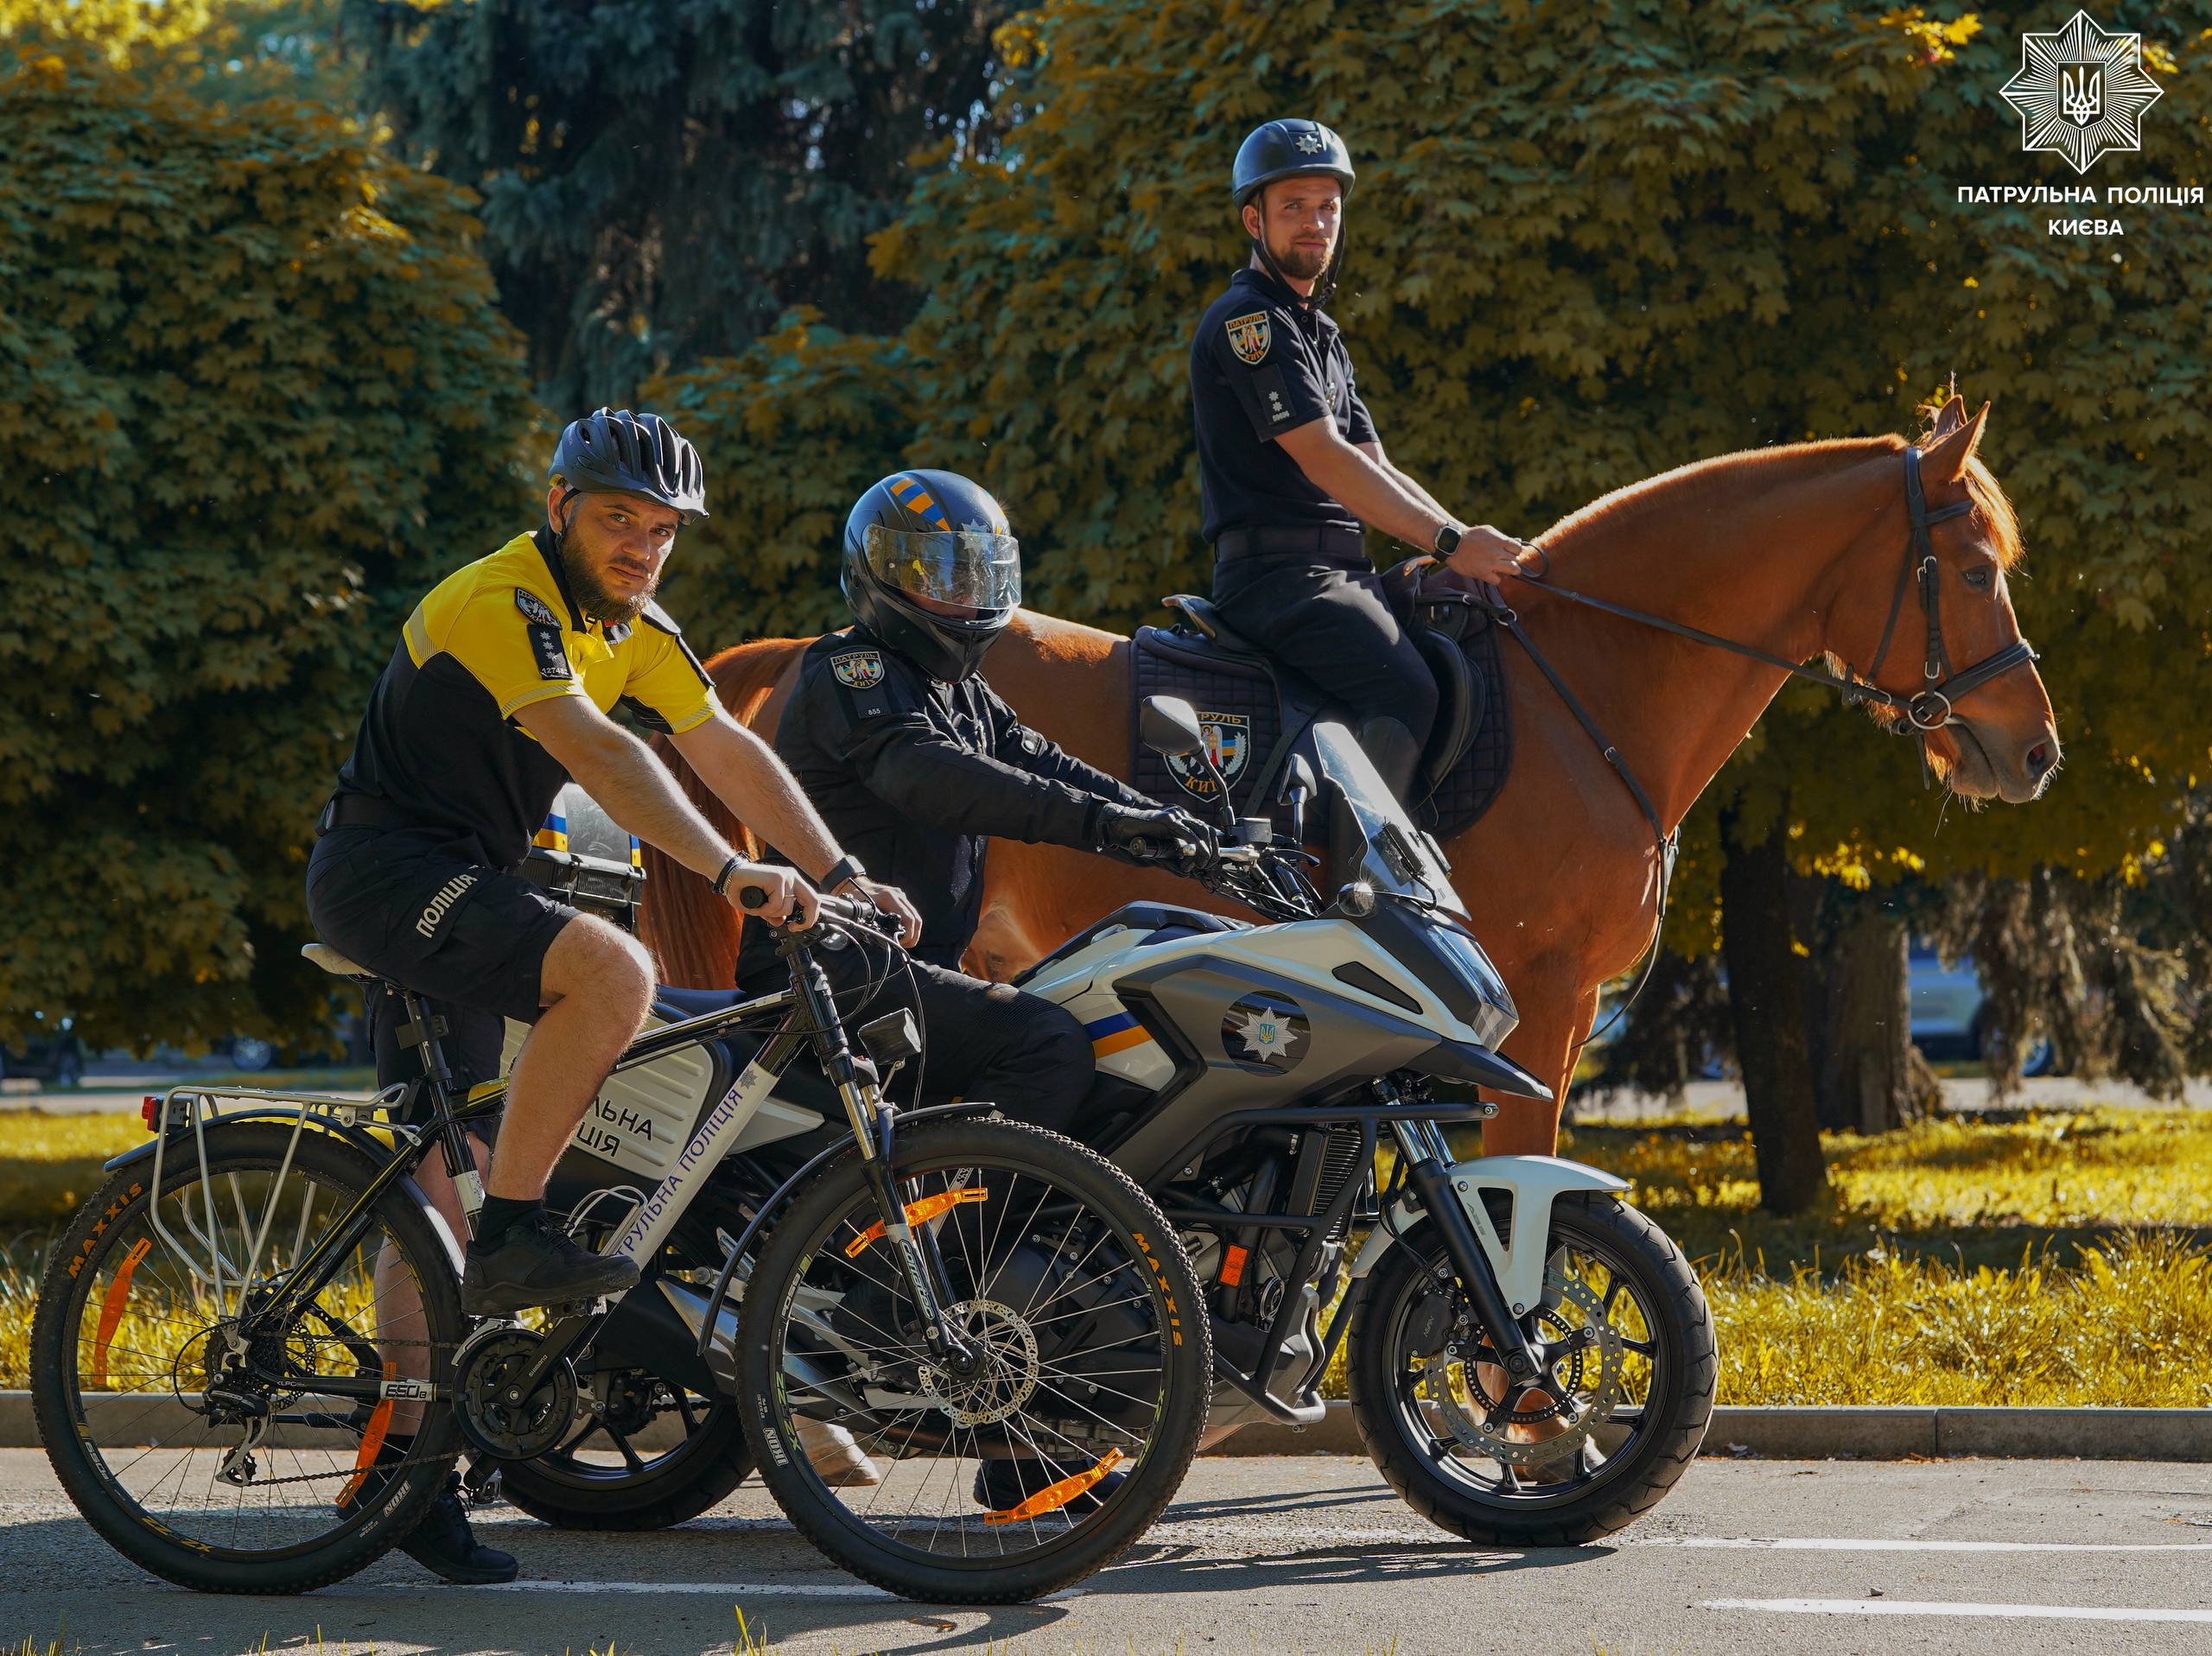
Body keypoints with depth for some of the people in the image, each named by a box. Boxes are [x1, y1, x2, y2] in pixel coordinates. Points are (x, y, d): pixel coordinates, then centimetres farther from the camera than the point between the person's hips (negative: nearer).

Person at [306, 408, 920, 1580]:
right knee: (614, 969, -30)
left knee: (439, 1177, 6)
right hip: (382, 869, -9)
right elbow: (595, 752, -32)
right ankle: (513, 1235, -19)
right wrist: (732, 873, -39)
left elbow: (728, 752, 7)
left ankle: (400, 1461, 9)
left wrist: (842, 876, -3)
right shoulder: (503, 604, -19)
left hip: (457, 887, 9)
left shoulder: (632, 627, 10)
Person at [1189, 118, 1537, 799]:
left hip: (1337, 572, 10)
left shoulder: (1321, 335, 24)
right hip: (1276, 570, -10)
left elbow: (1376, 471, 21)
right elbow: (1324, 460, -16)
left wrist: (1478, 545, 7)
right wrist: (1450, 542, -15)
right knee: (1405, 692, -28)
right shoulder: (1249, 320, -8)